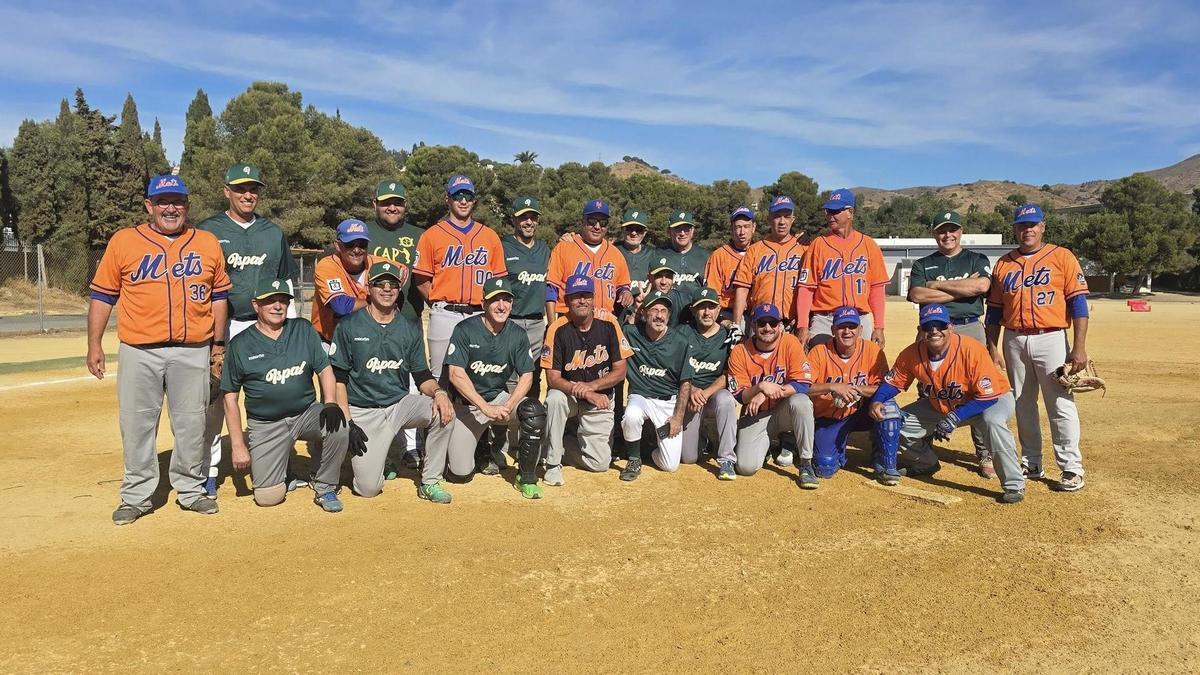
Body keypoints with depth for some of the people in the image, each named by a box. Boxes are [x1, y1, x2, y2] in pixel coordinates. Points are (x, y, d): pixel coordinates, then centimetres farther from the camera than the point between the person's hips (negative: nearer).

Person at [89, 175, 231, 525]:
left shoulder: (208, 243, 9)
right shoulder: (123, 241, 4)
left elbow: (219, 296, 12)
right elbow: (102, 296, 6)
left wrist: (218, 343, 9)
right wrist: (94, 344, 2)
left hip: (193, 351, 1)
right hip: (139, 351, -1)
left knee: (192, 424, 6)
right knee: (137, 425, 5)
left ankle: (191, 490, 21)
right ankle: (136, 496, 18)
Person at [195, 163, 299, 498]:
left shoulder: (274, 233, 12)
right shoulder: (207, 230, 3)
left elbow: (287, 283, 15)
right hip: (220, 328, -3)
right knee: (214, 400, -2)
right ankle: (208, 471, 8)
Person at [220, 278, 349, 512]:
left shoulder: (303, 329, 5)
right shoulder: (240, 344, 0)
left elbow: (324, 368, 3)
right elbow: (230, 396, 2)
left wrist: (330, 403, -17)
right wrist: (237, 445, -4)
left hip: (307, 413, 1)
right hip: (265, 426, -1)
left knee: (338, 426, -31)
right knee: (268, 497, -12)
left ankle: (325, 487, -6)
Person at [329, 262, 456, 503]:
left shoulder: (410, 328, 6)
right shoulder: (349, 326, -3)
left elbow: (422, 375, 7)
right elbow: (337, 377, -3)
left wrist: (438, 391, -16)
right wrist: (347, 423, -12)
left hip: (401, 404, 3)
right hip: (363, 412, -3)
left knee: (443, 410, -27)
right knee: (368, 487, -14)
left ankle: (430, 483, -9)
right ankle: (367, 455, 23)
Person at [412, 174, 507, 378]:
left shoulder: (490, 236, 12)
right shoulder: (432, 235, 5)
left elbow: (499, 278, 12)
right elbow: (422, 280, 4)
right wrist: (440, 306, -2)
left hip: (480, 315, 2)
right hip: (445, 316, -2)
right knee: (442, 376, 0)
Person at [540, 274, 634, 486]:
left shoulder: (608, 323, -11)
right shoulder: (557, 329, -15)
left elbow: (620, 371, -9)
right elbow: (553, 378, -17)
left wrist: (590, 386, -25)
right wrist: (587, 395, -30)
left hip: (601, 397, 1)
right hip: (568, 394, -1)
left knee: (599, 463, -6)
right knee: (554, 398, -37)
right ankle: (553, 463, -20)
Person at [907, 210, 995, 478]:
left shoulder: (977, 260, 14)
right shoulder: (922, 265, 14)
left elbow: (982, 286, -8)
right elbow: (917, 295, -5)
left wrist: (938, 285, -4)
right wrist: (962, 288, -5)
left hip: (970, 329, -1)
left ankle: (986, 454, 4)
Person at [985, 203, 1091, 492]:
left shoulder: (1061, 257, 0)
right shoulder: (1003, 264, 11)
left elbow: (1078, 303, -6)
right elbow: (994, 310, 13)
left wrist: (1079, 347, -13)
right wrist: (993, 348, 7)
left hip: (1051, 339, -4)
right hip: (1015, 341, 4)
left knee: (1061, 405, -6)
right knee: (1023, 405, 10)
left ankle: (1072, 469, 2)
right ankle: (1031, 464, 20)